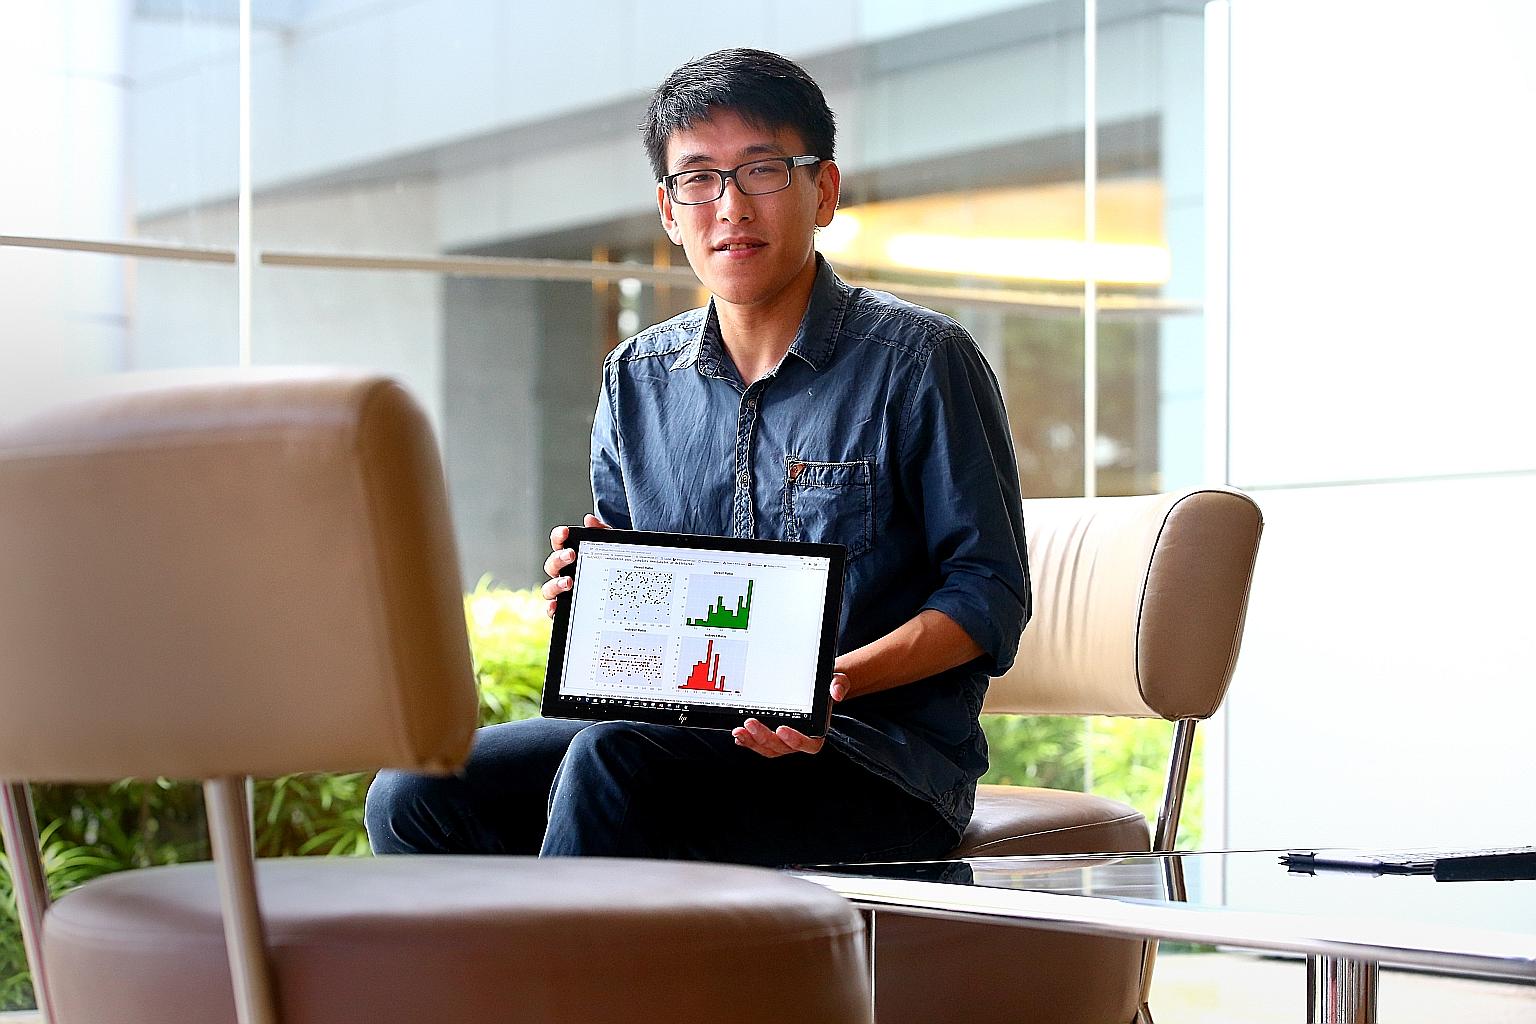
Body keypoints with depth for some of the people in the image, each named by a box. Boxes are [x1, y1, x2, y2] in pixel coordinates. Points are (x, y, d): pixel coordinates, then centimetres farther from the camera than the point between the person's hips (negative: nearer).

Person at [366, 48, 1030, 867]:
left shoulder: (918, 361, -2)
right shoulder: (636, 379, 14)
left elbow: (990, 592, -5)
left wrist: (843, 678, -22)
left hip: (880, 761, -5)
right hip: (686, 728, 6)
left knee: (611, 762, -33)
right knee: (417, 793, -16)